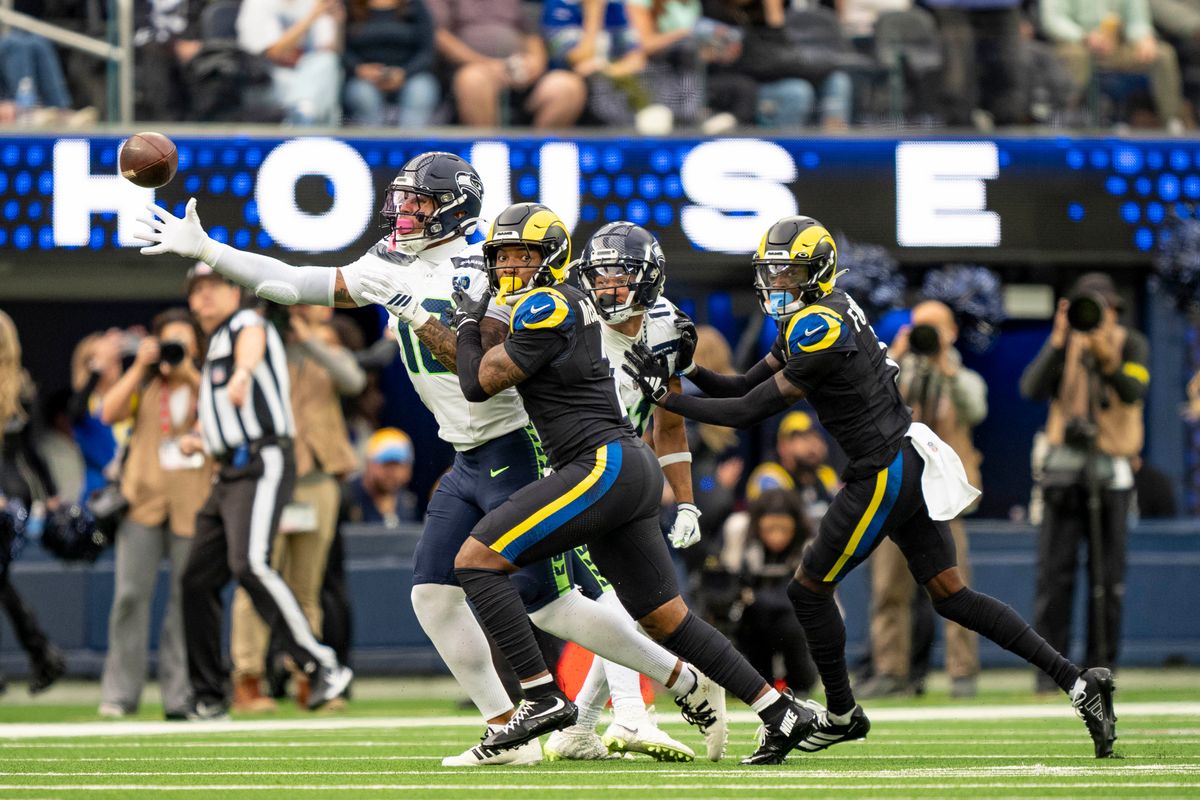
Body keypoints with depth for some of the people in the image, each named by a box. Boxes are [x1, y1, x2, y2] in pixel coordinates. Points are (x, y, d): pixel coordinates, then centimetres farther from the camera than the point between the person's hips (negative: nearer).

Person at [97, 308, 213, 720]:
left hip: (192, 501, -1)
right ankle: (120, 693, -3)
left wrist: (189, 373, -15)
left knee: (186, 600, -2)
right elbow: (109, 413, 1)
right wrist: (140, 367, -5)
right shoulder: (144, 386, 16)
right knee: (130, 593, -8)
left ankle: (178, 695, 1)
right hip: (144, 496, 1)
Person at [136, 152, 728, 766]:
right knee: (433, 595, -1)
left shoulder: (484, 275, -18)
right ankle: (508, 734, 5)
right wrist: (204, 250, 8)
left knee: (548, 606, -8)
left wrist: (419, 316, -29)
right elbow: (296, 285, 11)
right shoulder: (395, 270, 7)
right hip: (469, 462, 9)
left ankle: (690, 685, 6)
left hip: (517, 453, -9)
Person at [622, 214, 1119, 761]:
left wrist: (664, 397, -9)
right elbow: (746, 387, 16)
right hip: (910, 466, 10)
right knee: (951, 596, 10)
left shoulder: (819, 329, -17)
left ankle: (841, 715, 18)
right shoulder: (810, 319, 13)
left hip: (885, 474, -10)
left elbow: (749, 412, -14)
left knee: (809, 588, 4)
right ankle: (1077, 682, 5)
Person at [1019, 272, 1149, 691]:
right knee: (1055, 570, -6)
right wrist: (1058, 343, -20)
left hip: (1111, 471, -1)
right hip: (1064, 466, 1)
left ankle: (1101, 668, 6)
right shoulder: (1065, 345, 5)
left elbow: (1133, 391, -16)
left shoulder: (1131, 345, 2)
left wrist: (1106, 359, -32)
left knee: (1109, 575, 1)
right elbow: (1032, 388, -10)